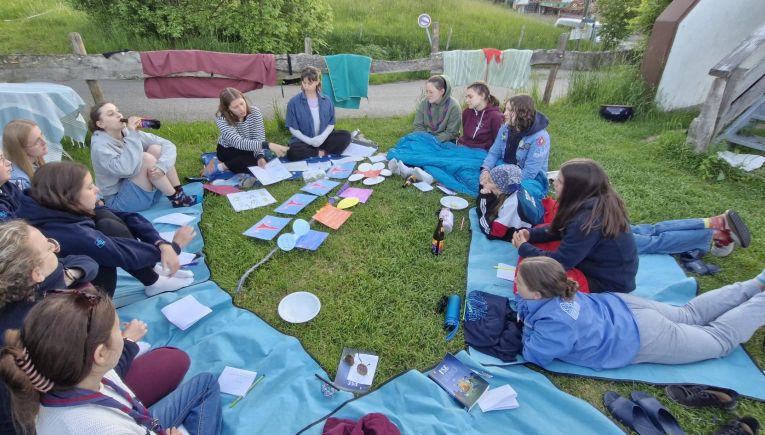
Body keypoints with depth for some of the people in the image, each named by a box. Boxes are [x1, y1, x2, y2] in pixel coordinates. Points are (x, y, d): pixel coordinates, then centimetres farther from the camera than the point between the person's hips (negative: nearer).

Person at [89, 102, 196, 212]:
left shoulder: (128, 132, -1)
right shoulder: (100, 146, -18)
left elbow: (168, 145, -6)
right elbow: (127, 170, -35)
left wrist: (162, 166, -27)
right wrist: (132, 134, -29)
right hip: (120, 200, -6)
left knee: (155, 149, -11)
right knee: (145, 158, -26)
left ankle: (179, 193, -15)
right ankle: (177, 199, -17)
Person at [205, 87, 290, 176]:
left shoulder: (255, 112, -20)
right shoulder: (221, 119, -29)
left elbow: (259, 138, -19)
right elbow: (239, 143, -42)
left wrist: (260, 156, -40)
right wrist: (268, 145, -54)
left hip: (248, 150, 5)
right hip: (228, 150, -5)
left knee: (261, 163, -25)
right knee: (254, 162, -32)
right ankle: (219, 166, -11)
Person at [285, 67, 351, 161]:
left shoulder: (327, 101, 1)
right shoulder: (294, 102, -6)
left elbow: (331, 124, 4)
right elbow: (293, 128, -6)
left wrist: (322, 137, -16)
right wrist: (310, 141, -18)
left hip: (323, 139, 2)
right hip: (304, 140, -2)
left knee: (346, 136, -18)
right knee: (292, 152, -34)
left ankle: (321, 152, -23)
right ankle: (321, 152, -17)